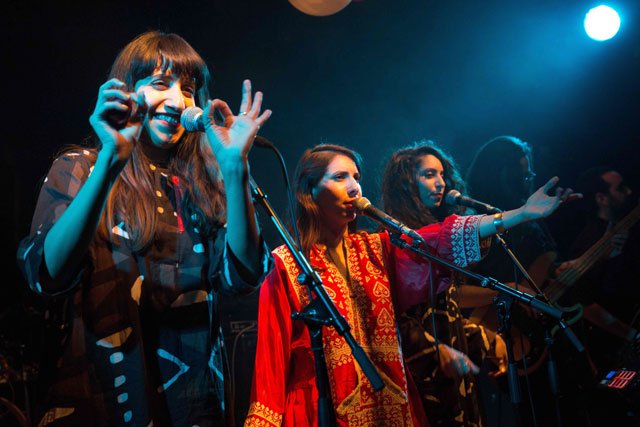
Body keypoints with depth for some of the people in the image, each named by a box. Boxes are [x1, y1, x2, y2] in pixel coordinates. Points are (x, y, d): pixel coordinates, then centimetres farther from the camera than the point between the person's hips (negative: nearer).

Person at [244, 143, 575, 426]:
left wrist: (522, 213, -10)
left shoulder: (376, 249, 9)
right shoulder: (287, 263, -5)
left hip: (389, 399, 5)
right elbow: (272, 350, -10)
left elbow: (444, 240, -1)